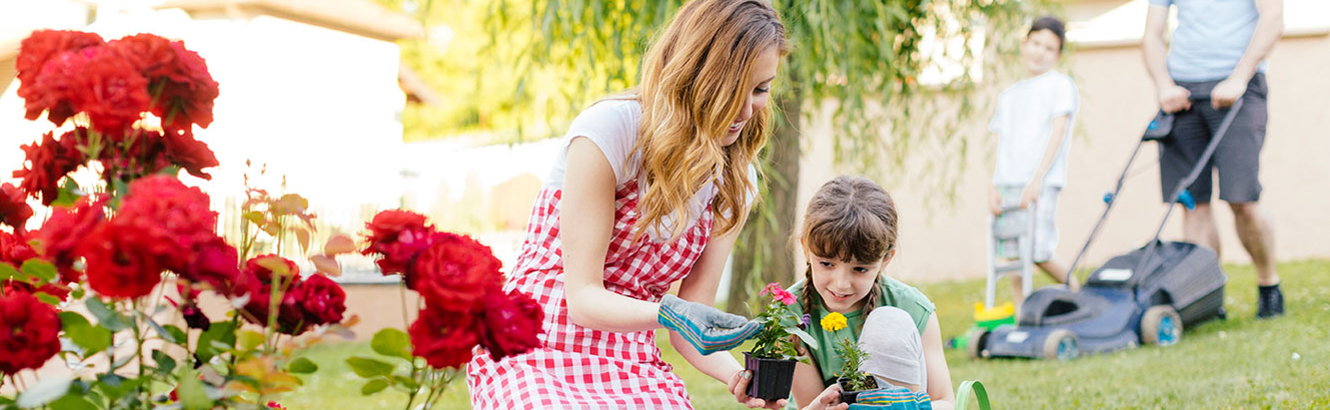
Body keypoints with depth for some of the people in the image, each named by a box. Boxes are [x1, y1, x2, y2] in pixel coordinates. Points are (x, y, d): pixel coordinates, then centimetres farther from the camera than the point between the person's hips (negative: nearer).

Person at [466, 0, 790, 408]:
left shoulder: (735, 182, 5)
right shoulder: (609, 129, -12)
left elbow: (689, 329, 3)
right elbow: (583, 298, -14)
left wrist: (738, 375, -18)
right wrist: (668, 312, -32)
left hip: (634, 371, 4)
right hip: (536, 354, -4)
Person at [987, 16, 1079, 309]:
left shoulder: (1060, 85, 6)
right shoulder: (1008, 95, 23)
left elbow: (1058, 132, -5)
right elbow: (1000, 144, 18)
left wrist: (1037, 180, -15)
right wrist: (993, 187, 3)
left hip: (1041, 183, -5)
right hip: (1007, 184, 5)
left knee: (1039, 254, -12)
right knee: (1012, 256, 0)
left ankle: (1079, 295, 9)